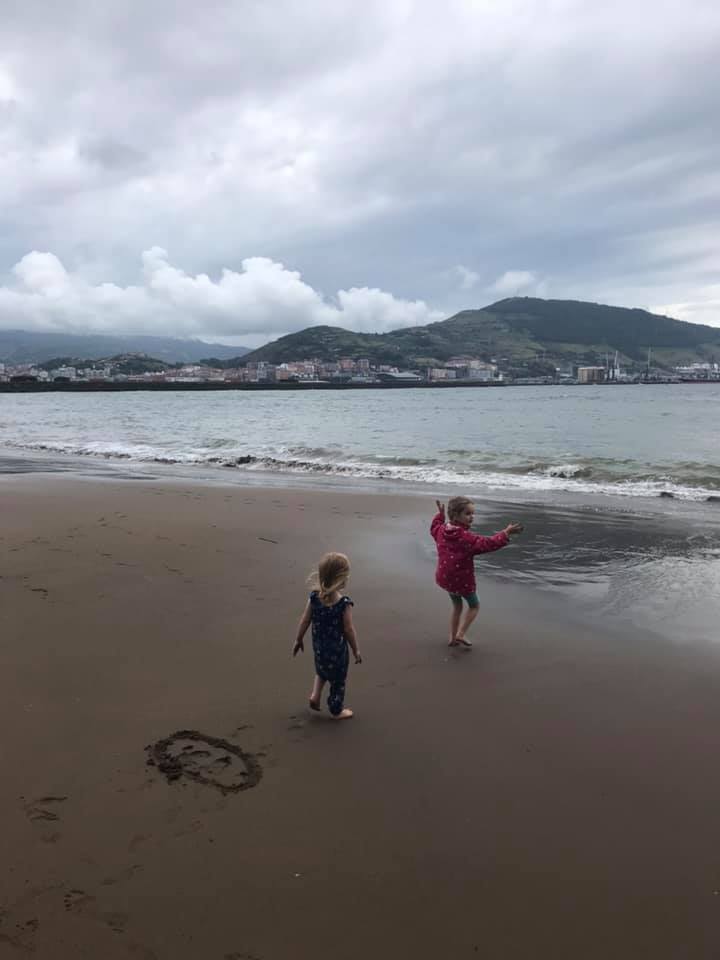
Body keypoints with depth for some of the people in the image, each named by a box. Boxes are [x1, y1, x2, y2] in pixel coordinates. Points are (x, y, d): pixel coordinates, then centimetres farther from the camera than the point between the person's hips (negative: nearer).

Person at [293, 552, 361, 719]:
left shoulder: (314, 597, -13)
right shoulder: (344, 603, -25)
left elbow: (304, 621, -5)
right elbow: (348, 629, -18)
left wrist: (298, 640, 10)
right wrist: (356, 650, -4)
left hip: (319, 646, 4)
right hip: (337, 649, -4)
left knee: (321, 671, 34)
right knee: (338, 680, 16)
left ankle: (315, 695, 22)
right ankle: (337, 710, 32)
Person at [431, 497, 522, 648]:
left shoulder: (441, 530, -3)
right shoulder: (466, 537, -26)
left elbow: (434, 527, 21)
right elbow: (487, 544, -31)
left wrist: (440, 514, 32)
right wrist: (506, 533, -32)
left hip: (444, 578, 7)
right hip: (462, 580, -7)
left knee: (457, 606, 26)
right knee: (474, 606, 17)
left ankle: (453, 638, 28)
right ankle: (461, 634, 7)